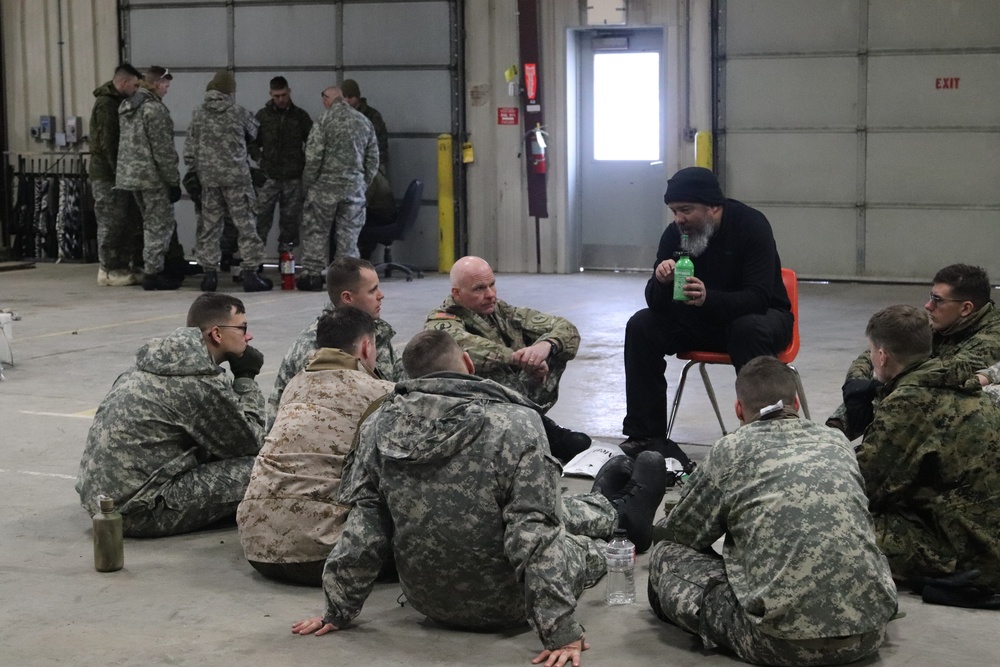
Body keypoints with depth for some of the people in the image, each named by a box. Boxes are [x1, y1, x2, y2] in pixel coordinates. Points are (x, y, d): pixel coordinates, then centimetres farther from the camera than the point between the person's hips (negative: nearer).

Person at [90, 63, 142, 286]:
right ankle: (109, 270, -1)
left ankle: (121, 267, 15)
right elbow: (107, 143, -20)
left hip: (115, 174, 10)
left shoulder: (115, 103, 17)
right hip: (107, 175, -10)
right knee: (110, 223, -5)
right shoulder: (106, 104, -14)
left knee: (122, 223, 11)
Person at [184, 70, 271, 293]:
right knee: (246, 225, 2)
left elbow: (189, 150, 3)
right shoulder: (238, 113, -6)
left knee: (209, 226, 9)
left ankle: (209, 274, 9)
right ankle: (250, 274, 0)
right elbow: (254, 132, 13)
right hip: (237, 177, -3)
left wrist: (194, 171, 15)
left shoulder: (198, 115, 2)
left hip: (208, 178, 3)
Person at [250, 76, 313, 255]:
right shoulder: (263, 115, 5)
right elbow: (252, 141, 13)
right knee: (261, 215, -6)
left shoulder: (300, 116, 5)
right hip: (269, 176, 0)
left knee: (290, 218, 4)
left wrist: (305, 163, 1)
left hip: (293, 177, 0)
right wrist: (259, 159, -2)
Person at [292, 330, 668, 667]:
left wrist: (338, 612, 2)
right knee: (566, 517, 25)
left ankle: (615, 512, 59)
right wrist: (560, 633, -21)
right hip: (502, 607, -5)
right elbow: (535, 537, -26)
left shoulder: (381, 426, -11)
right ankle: (623, 511, 58)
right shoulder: (515, 424, -23)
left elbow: (363, 529, -8)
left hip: (428, 600, 5)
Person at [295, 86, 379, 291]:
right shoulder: (364, 122, 7)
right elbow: (373, 158, 10)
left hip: (326, 186, -4)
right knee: (348, 232, 10)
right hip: (355, 187, 4)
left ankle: (312, 274, 5)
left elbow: (313, 157, -12)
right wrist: (364, 183, 17)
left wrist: (307, 184, -1)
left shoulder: (324, 121, -9)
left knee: (316, 231, 5)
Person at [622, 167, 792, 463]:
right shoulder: (675, 234, -6)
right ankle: (646, 435, -13)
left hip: (760, 315, -5)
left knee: (750, 329, -39)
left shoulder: (750, 225, -20)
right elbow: (656, 303, -8)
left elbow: (759, 297, -28)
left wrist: (708, 298, -45)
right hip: (703, 322, 5)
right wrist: (661, 281, -33)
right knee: (641, 325, -17)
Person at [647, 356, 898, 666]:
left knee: (667, 554, 16)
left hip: (784, 641, -2)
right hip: (870, 632, 3)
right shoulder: (837, 442, 15)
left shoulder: (730, 451, 3)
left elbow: (676, 533, 15)